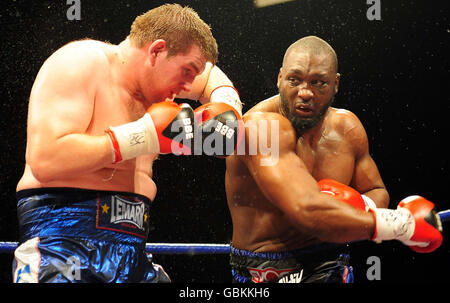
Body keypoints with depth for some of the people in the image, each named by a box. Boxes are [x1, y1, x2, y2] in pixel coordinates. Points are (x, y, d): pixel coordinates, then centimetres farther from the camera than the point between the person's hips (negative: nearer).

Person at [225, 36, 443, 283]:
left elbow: (378, 192, 18)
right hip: (266, 272, -4)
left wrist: (361, 207, -7)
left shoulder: (347, 127, 4)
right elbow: (307, 211, -30)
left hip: (328, 263, 4)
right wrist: (404, 225, -22)